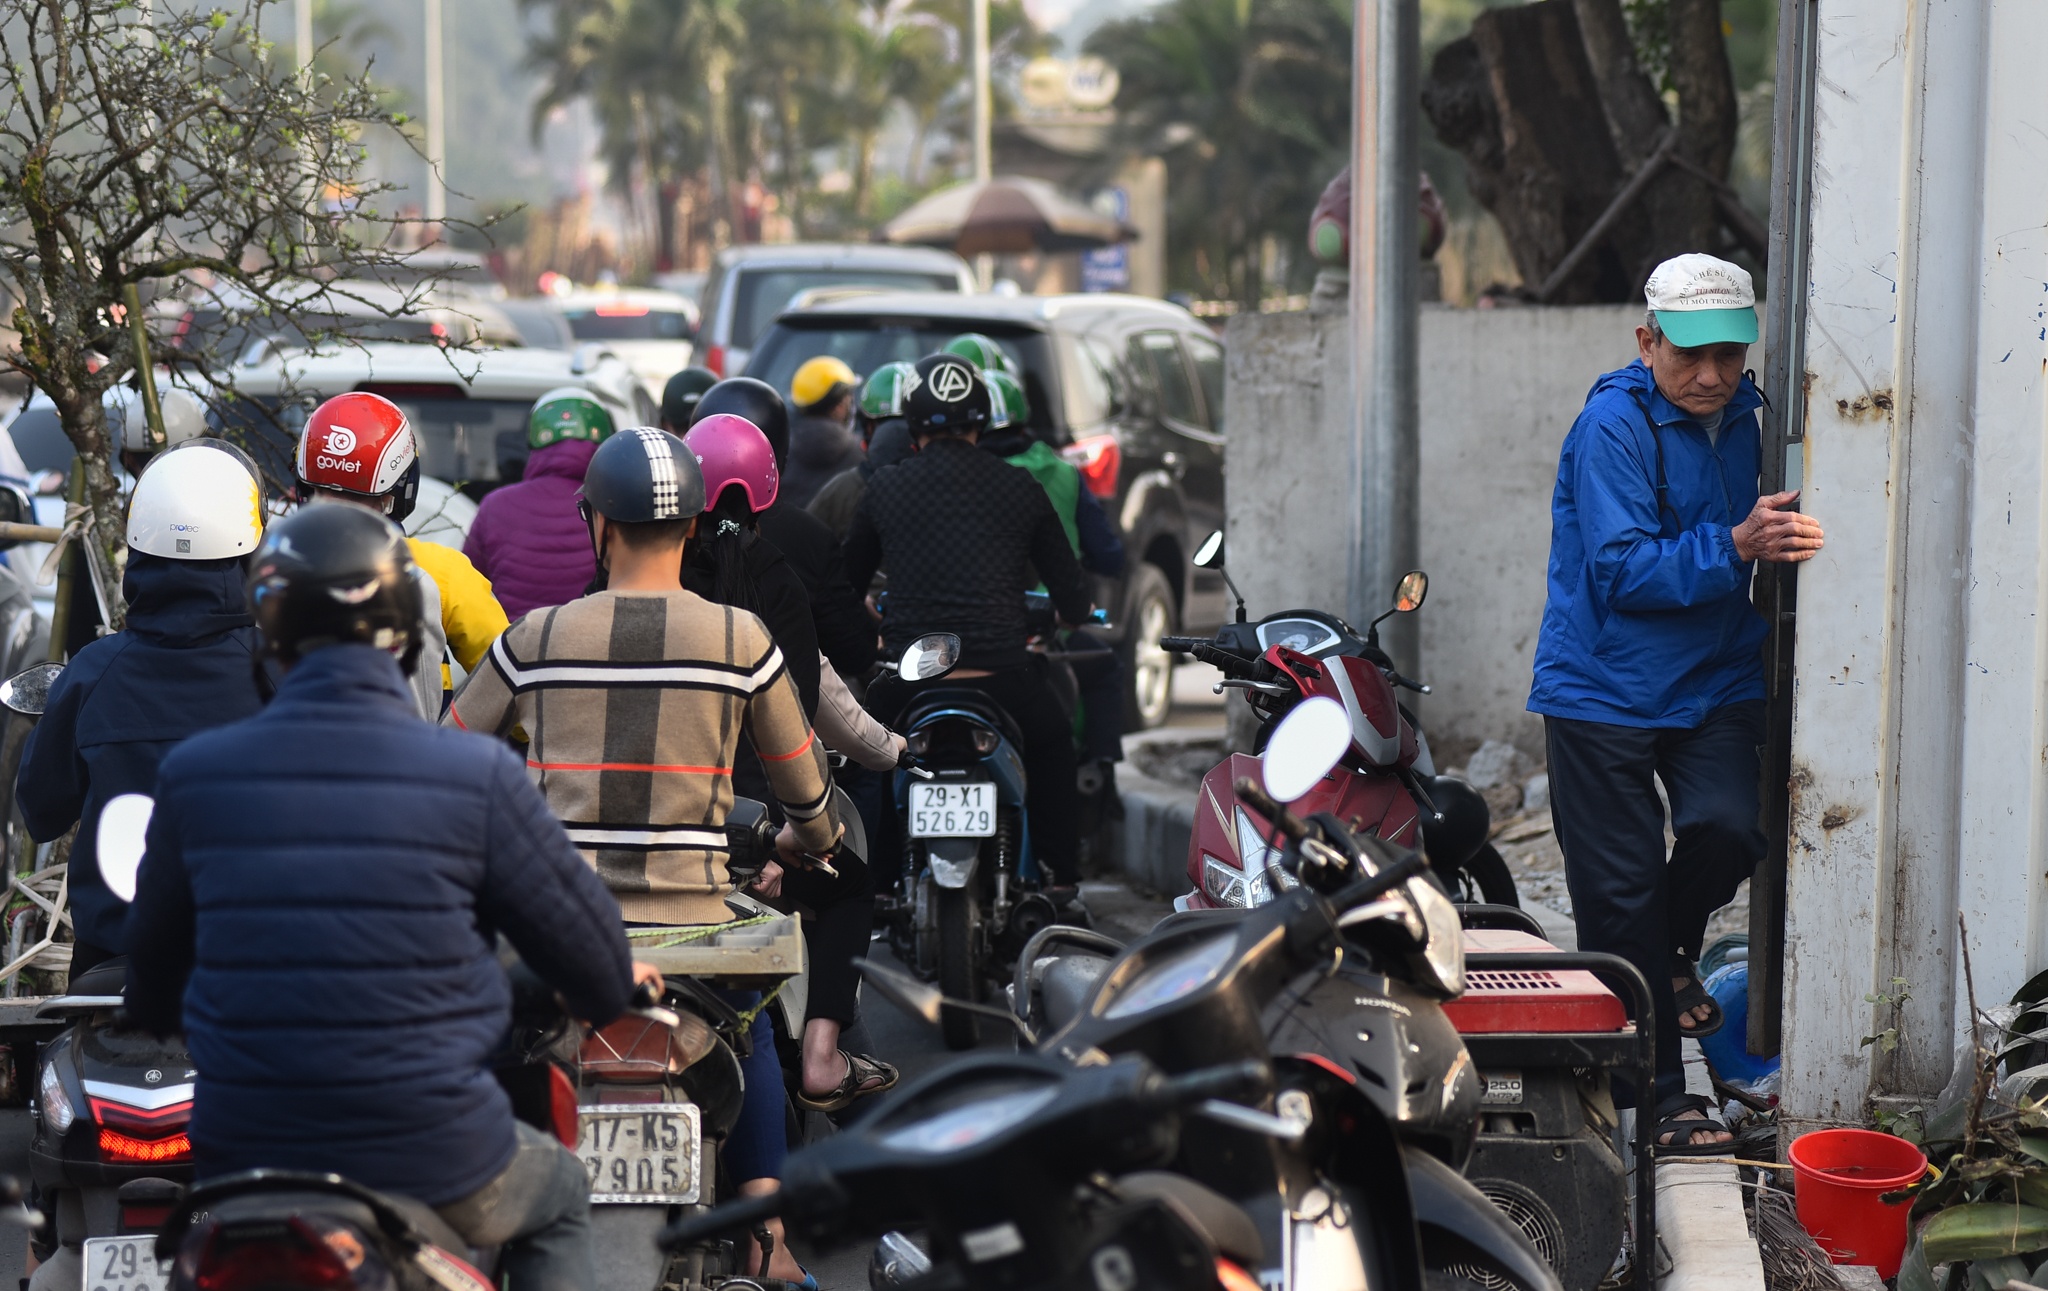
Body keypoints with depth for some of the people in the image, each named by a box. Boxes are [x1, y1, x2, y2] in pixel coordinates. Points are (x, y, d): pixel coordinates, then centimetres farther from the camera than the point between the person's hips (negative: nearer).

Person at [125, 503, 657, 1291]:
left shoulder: (191, 774, -4)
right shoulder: (476, 775, -11)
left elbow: (154, 961, 13)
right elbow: (593, 962, -1)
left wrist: (154, 1021, 37)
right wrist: (616, 985, 24)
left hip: (240, 1164, 2)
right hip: (442, 1175, -2)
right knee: (558, 1196, 32)